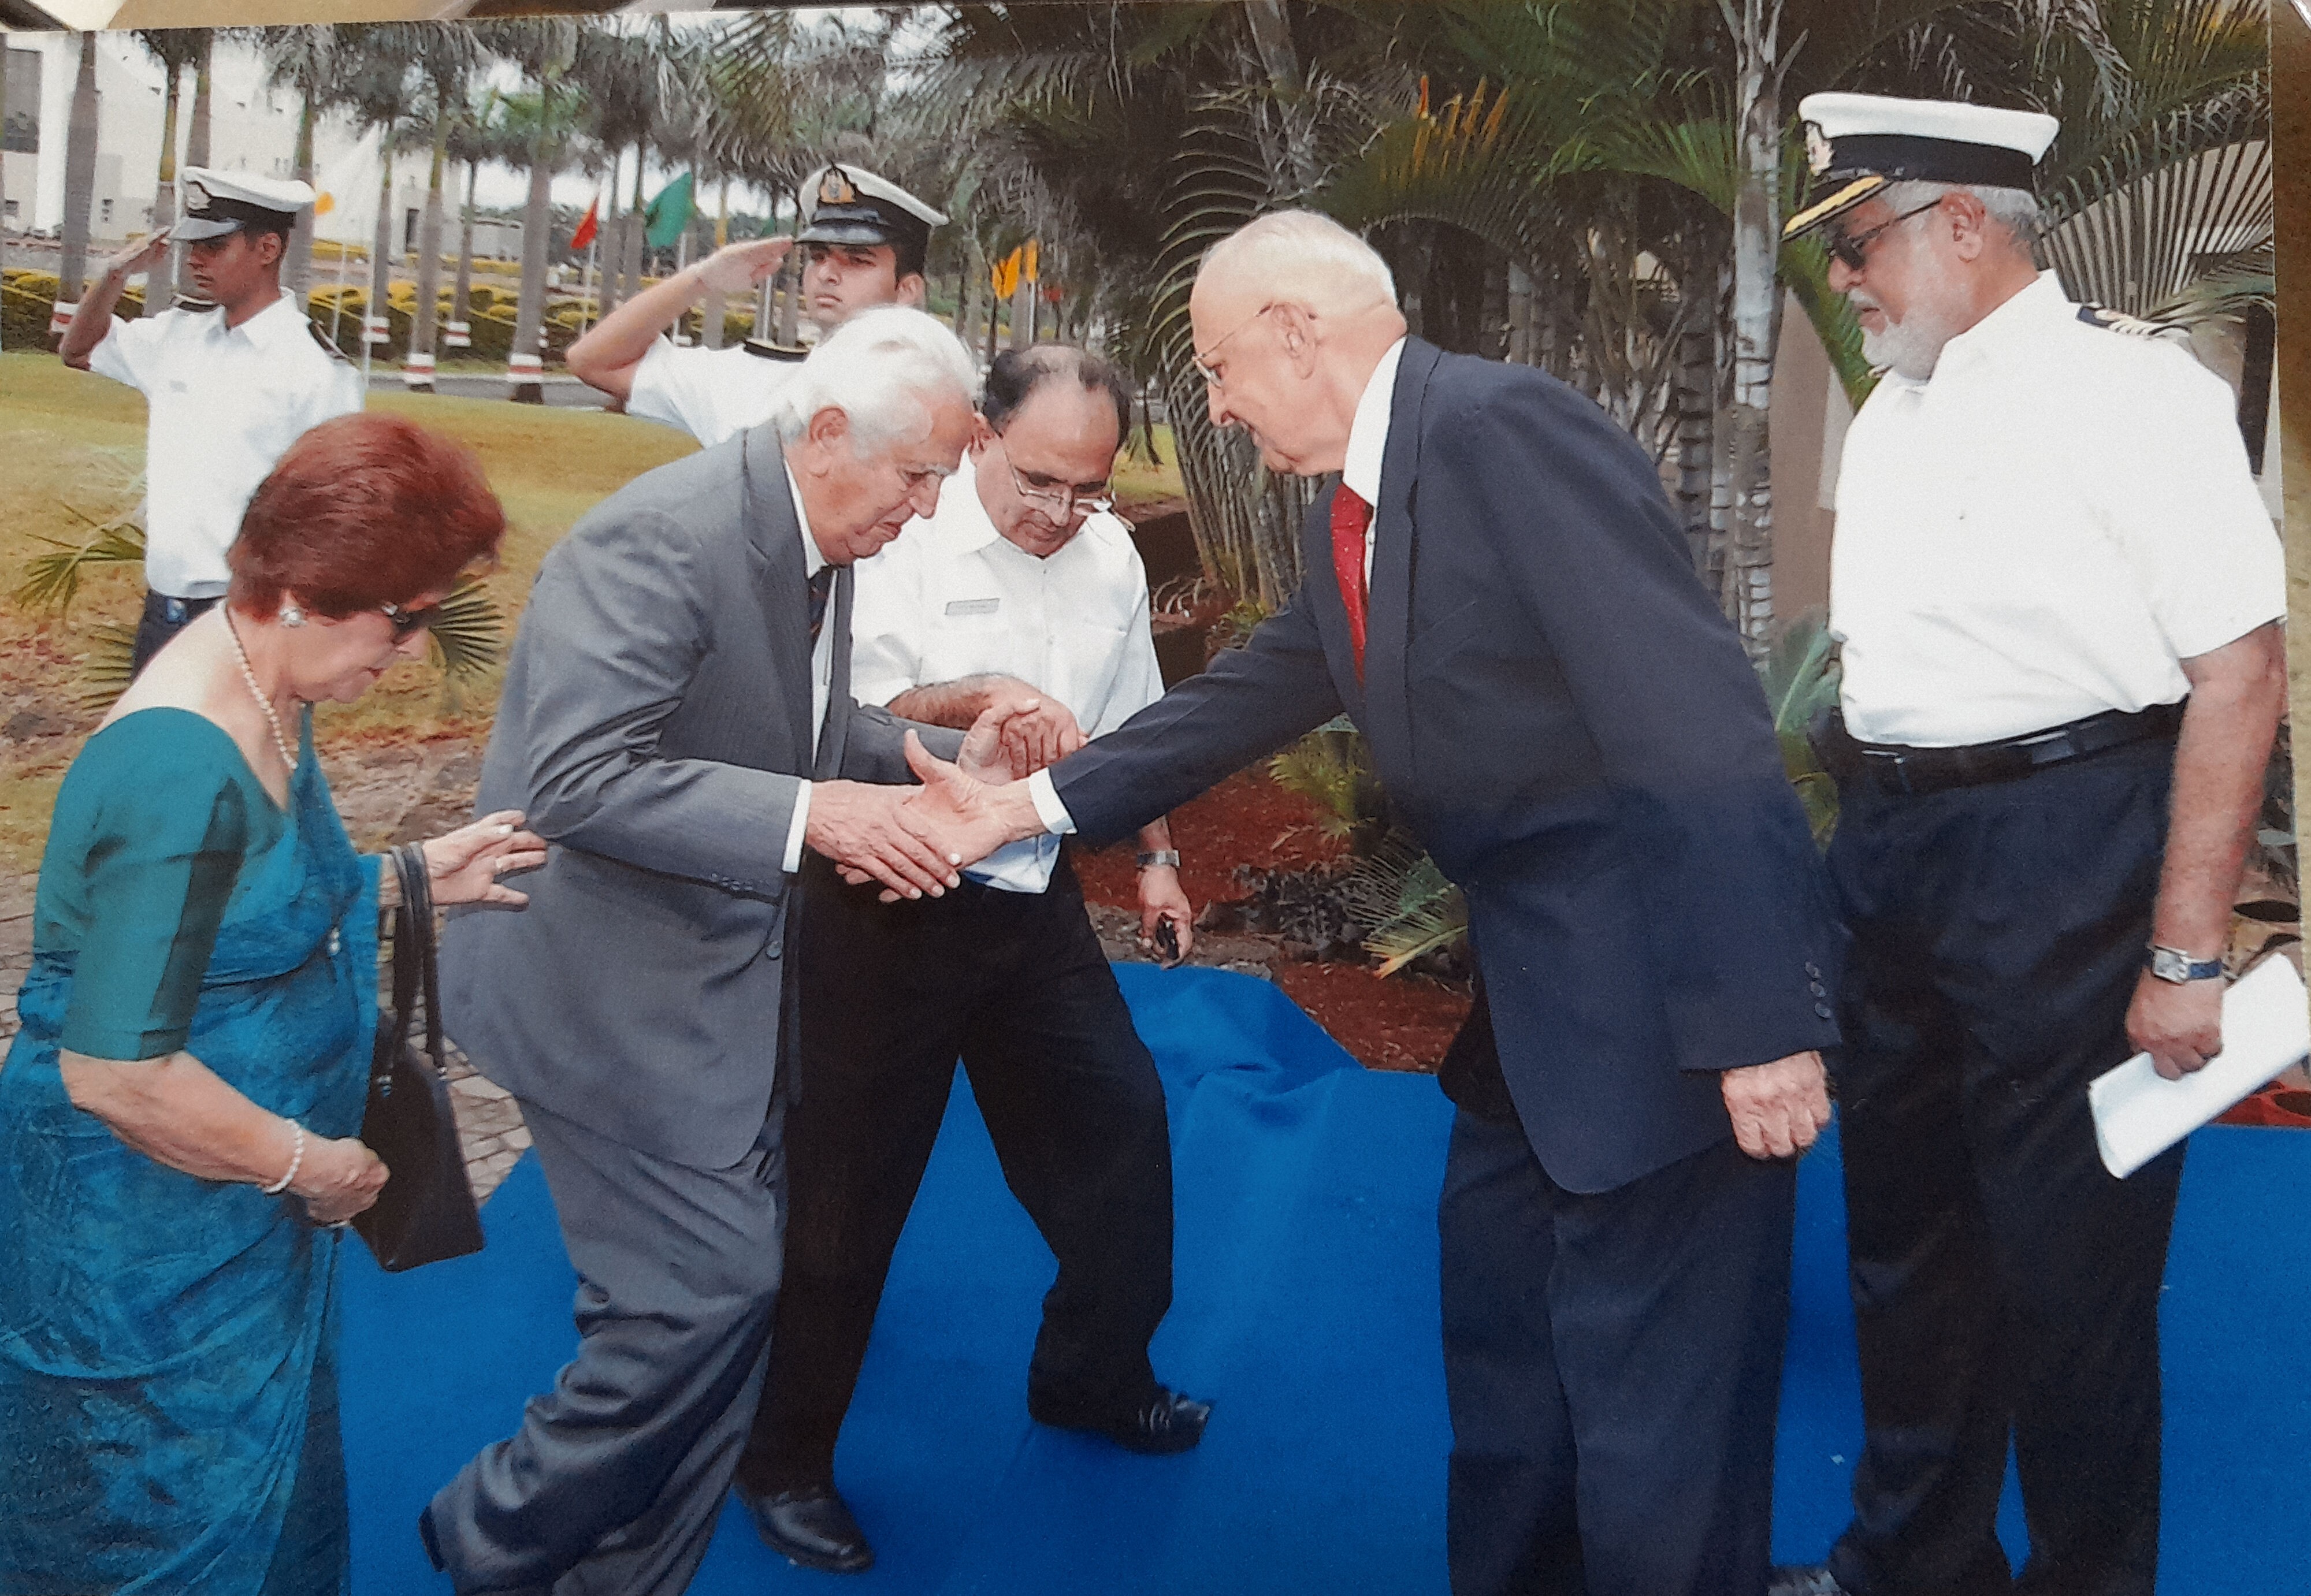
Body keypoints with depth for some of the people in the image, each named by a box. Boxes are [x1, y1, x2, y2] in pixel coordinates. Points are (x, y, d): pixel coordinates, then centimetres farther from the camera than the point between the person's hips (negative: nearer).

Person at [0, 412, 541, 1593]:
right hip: (144, 1239, -9)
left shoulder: (267, 698, 0)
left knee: (269, 1489, 24)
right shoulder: (185, 769, -30)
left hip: (242, 1216, 9)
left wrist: (411, 880, 6)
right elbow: (115, 1074, -29)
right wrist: (306, 1164, -18)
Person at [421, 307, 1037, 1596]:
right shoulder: (663, 539, -24)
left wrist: (950, 761, 1)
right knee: (710, 1290, -8)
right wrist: (807, 812, -34)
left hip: (725, 979, 9)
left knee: (736, 1290, 12)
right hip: (615, 982, -9)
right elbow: (577, 782, -30)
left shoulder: (819, 536, 6)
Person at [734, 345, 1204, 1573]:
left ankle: (1093, 1376, 38)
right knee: (848, 1179, 2)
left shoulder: (1110, 555, 4)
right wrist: (977, 699, -34)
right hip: (891, 906, -6)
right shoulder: (903, 543, -15)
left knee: (1117, 1125, 12)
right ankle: (786, 1459, 20)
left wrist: (1154, 858, 19)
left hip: (1035, 906, 6)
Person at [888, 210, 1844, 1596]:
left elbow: (1697, 720, -25)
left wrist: (1761, 1016, -27)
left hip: (1661, 982, -10)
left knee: (1653, 1390, 1)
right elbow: (1249, 697, 18)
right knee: (1501, 1336, 23)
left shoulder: (1505, 427, -19)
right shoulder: (1357, 510, 11)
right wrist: (1029, 804, 15)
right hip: (1532, 982, 10)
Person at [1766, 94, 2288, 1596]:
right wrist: (1864, 845, 11)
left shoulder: (2129, 390, -12)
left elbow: (2240, 669, -17)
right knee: (1905, 1226, 19)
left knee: (2067, 1263, 4)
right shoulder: (1891, 417, 12)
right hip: (1895, 856, 8)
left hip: (2064, 862, -8)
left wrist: (2186, 953, -19)